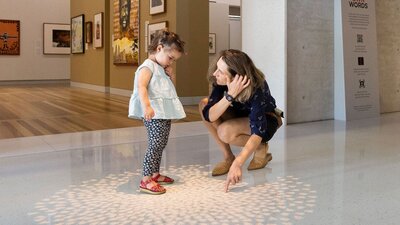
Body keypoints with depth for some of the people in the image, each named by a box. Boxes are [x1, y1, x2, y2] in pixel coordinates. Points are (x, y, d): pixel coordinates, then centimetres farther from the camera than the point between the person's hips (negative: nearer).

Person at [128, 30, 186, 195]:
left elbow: (172, 86, 29)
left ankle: (155, 174, 28)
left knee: (161, 145, 16)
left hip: (165, 113, 10)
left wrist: (171, 75, 9)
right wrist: (146, 106, -39)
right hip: (153, 114, -10)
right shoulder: (148, 67, -11)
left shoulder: (162, 68, 19)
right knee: (155, 145, -12)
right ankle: (146, 180, -8)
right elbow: (141, 87, -26)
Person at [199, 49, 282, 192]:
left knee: (225, 132, -34)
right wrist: (230, 95, -44)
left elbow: (258, 132, -41)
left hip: (266, 120, -6)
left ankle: (260, 148, -4)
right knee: (204, 104, -19)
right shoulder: (220, 81, -22)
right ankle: (228, 157, -10)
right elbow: (208, 116, -28)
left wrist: (237, 164, -53)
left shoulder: (256, 88, -36)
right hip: (242, 116, 6)